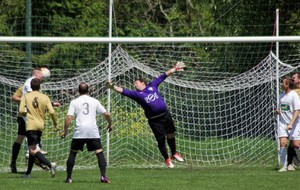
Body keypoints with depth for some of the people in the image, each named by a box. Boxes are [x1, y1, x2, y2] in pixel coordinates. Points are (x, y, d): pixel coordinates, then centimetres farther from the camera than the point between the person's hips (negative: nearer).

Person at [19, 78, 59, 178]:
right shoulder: (45, 97, 3)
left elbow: (21, 111, -7)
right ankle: (28, 172, 22)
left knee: (33, 150, -10)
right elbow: (52, 112, -4)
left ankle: (50, 165, -30)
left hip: (31, 125, -4)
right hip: (41, 125, 4)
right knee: (33, 148, 18)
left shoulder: (26, 96, -1)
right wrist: (56, 124, 8)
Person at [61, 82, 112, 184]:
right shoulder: (95, 101, 10)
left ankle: (69, 177, 10)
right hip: (93, 131, 0)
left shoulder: (74, 102, 6)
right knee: (99, 152, 3)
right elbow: (106, 114, 8)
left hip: (79, 131, 0)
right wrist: (110, 125, 25)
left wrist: (65, 131, 7)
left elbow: (68, 118, -2)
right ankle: (103, 176, -11)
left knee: (73, 153, 12)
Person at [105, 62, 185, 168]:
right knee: (161, 140, -3)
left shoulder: (152, 86, 12)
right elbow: (123, 91, -5)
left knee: (171, 135, 12)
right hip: (154, 120, -3)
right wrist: (112, 87, -17)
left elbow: (163, 77, 20)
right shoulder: (136, 94, 4)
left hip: (165, 115, 3)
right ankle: (167, 160, 14)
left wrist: (174, 69, 25)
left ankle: (174, 153, 34)